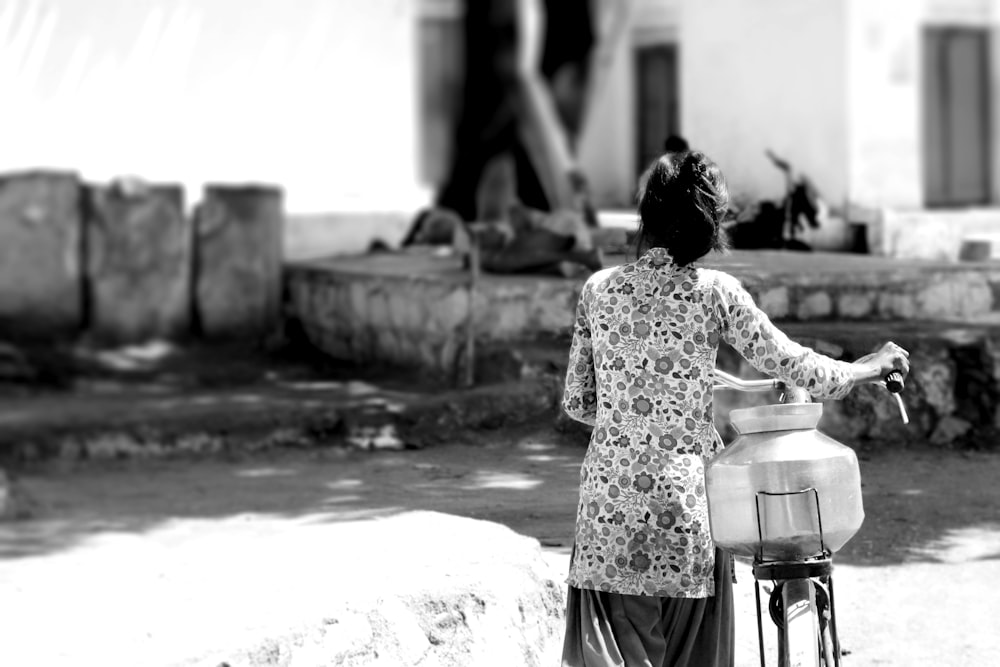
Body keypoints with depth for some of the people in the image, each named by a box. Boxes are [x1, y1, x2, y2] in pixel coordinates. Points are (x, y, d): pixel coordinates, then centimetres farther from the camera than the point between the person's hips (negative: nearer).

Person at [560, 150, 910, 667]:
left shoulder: (598, 289, 1)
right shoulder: (715, 293, -6)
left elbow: (576, 402, 6)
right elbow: (794, 367, 0)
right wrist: (867, 368, 16)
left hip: (610, 495, 2)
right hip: (685, 501, -2)